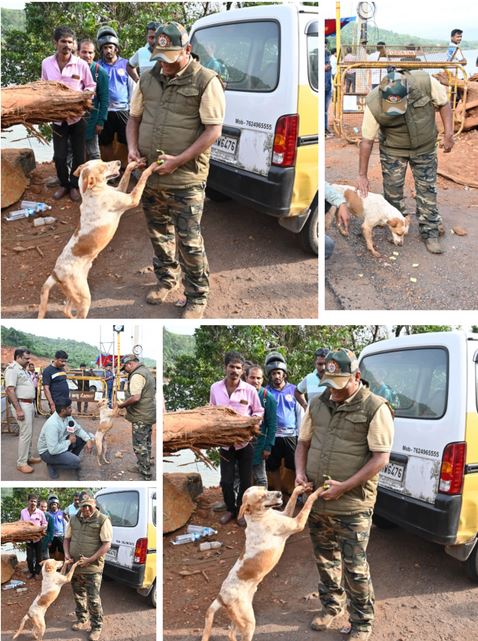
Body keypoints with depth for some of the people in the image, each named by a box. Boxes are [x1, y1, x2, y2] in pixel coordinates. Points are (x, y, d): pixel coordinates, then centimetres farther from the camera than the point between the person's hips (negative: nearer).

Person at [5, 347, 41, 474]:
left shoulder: (22, 369, 14)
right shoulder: (12, 369, -15)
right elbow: (10, 390, -21)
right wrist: (18, 410, -24)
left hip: (29, 404, 10)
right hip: (21, 405, -10)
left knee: (28, 432, 15)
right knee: (26, 433, -9)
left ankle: (28, 456, 25)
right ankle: (21, 463, -3)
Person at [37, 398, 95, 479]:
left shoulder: (66, 416, -9)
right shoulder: (52, 424, -34)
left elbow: (78, 429, 4)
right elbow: (53, 450, -35)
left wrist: (88, 440, -13)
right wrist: (69, 441, -21)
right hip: (48, 451, -8)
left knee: (84, 437, -2)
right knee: (76, 462, -26)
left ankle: (71, 458, 13)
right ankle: (52, 464, -2)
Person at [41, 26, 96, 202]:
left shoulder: (81, 64, -10)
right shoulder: (46, 63, -3)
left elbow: (91, 86, 0)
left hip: (77, 117, -1)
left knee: (78, 155, 7)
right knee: (59, 155, 7)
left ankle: (75, 185, 25)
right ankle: (63, 184, 28)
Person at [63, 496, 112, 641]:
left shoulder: (103, 520, -13)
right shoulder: (74, 519, 3)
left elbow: (107, 545, -15)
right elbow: (67, 539, 15)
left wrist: (90, 560, -20)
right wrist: (67, 555, -3)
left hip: (93, 567, -5)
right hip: (75, 566, 5)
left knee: (93, 599, -2)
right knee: (78, 595, 20)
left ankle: (97, 627, 13)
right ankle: (82, 619, 40)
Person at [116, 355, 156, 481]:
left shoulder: (137, 375, -19)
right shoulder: (146, 371, 14)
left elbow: (135, 398, -28)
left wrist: (122, 404, -13)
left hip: (141, 417, -10)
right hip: (149, 414, 10)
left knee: (139, 446, -3)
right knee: (146, 443, 19)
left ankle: (146, 475, 1)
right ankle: (143, 467, 31)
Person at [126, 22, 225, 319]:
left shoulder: (206, 81, -9)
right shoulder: (148, 78, 8)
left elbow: (214, 130, -13)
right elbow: (135, 117, 19)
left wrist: (178, 160, -18)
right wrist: (133, 147, -1)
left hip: (185, 178, -6)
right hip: (150, 175, 6)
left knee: (189, 241, -2)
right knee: (159, 233, 18)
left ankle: (197, 297, 13)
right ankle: (167, 279, 39)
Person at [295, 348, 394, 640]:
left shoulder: (375, 408, -13)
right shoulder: (318, 403, 5)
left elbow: (381, 458, -15)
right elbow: (304, 442, 16)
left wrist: (344, 487, -19)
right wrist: (300, 472, -2)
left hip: (352, 505, -5)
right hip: (316, 500, 6)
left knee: (354, 567, 3)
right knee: (325, 558, 21)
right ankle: (331, 605, 42)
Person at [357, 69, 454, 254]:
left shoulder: (425, 82, -28)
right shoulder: (373, 104, -28)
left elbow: (443, 103, -8)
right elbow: (367, 140, -18)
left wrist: (448, 133, -12)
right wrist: (362, 175, -14)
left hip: (425, 148, 1)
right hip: (393, 150, -1)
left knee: (427, 190, 4)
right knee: (393, 191, 5)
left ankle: (430, 233, 16)